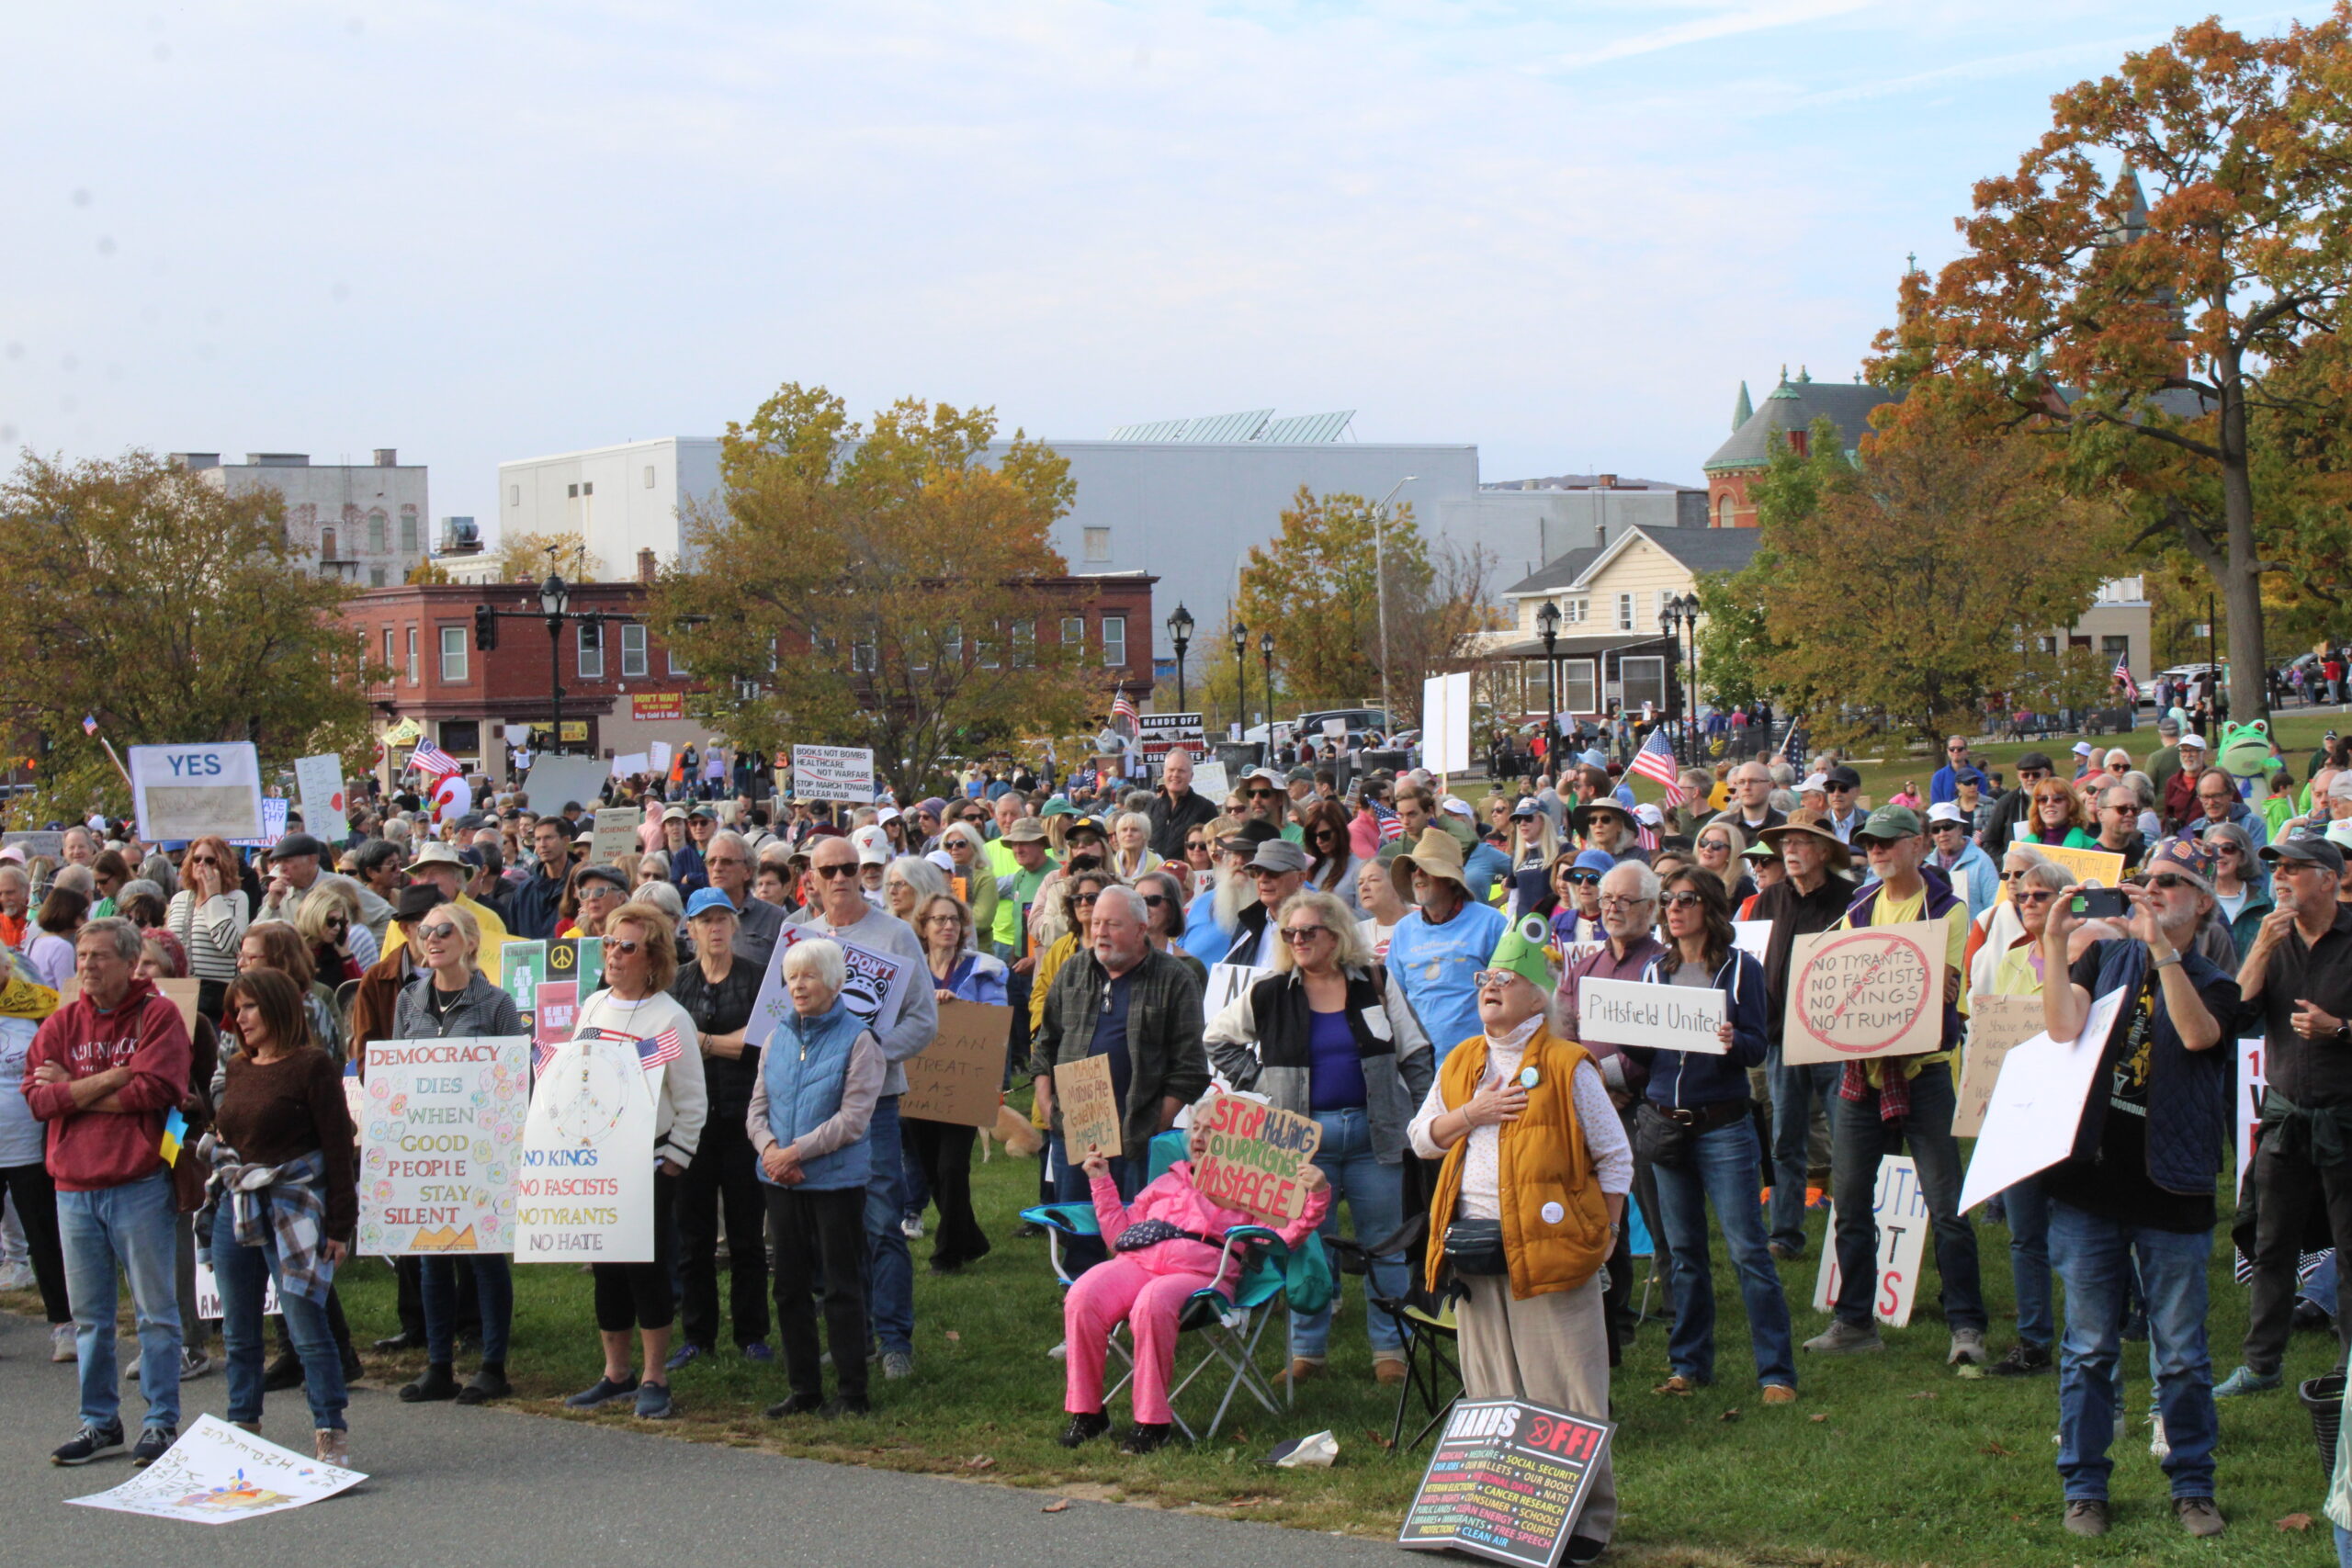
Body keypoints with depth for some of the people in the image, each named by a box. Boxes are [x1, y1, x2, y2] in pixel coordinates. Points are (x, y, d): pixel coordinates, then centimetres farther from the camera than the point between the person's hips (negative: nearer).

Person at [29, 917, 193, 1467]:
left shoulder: (158, 1015, -3)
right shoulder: (61, 1023, 10)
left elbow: (154, 1090, -16)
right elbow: (38, 1098, -3)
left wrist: (72, 1091, -7)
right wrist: (114, 1077, -11)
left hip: (139, 1185, -4)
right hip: (74, 1188, 4)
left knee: (155, 1310, 2)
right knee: (88, 1314, 10)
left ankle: (161, 1422, 8)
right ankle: (99, 1421, 20)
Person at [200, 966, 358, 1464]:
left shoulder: (312, 1066, -7)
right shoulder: (237, 1069, 13)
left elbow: (340, 1147, -8)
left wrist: (340, 1225, -11)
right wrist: (213, 1206, 15)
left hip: (292, 1210, -7)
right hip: (234, 1211, 7)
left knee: (306, 1325, -8)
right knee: (238, 1331, 11)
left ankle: (331, 1432, -4)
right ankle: (242, 1427, 20)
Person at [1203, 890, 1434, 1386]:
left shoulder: (1375, 984, 4)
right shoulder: (1270, 996, 3)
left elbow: (1414, 1056, 8)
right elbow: (1216, 1038, 15)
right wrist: (1258, 1083, 5)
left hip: (1374, 1133, 0)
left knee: (1384, 1246, 4)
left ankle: (1390, 1348, 13)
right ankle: (1307, 1350, 15)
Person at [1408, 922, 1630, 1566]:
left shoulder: (1567, 1066, -4)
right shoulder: (1460, 1064, 14)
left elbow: (1615, 1157, 0)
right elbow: (1421, 1138, 14)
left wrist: (1604, 1236, -3)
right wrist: (1471, 1113, -3)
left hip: (1545, 1244, -6)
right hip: (1474, 1247, 6)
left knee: (1563, 1393, -4)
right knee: (1490, 1391, 10)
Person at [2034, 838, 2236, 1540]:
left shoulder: (2213, 985, 4)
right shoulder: (2104, 959, 9)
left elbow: (2197, 1033, -20)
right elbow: (2064, 1026, -8)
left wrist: (2162, 946, -26)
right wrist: (2054, 941, -15)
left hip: (2171, 1191, -1)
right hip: (2091, 1186, 1)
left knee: (2181, 1354, 5)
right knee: (2088, 1349, 7)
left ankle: (2192, 1487, 17)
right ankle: (2084, 1487, 15)